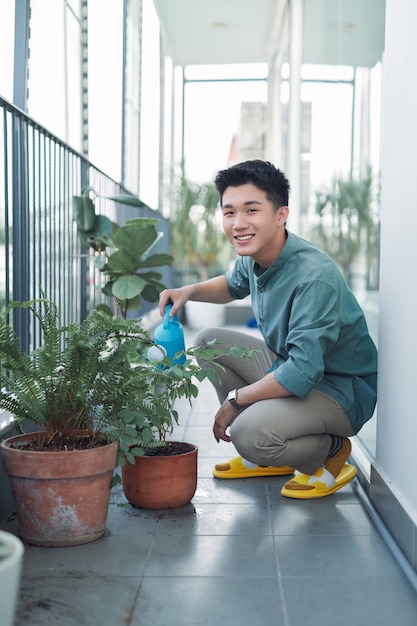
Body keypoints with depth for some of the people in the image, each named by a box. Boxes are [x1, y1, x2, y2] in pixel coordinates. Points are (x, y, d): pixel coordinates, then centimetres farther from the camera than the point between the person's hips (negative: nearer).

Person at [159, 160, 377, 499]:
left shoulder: (315, 277, -31)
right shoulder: (254, 257, -4)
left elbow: (301, 373, -34)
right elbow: (233, 284, 22)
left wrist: (236, 399, -19)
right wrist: (188, 291, 1)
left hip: (341, 391, -9)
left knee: (249, 434, -30)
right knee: (209, 341, 7)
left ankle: (329, 452, 4)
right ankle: (269, 455, 14)